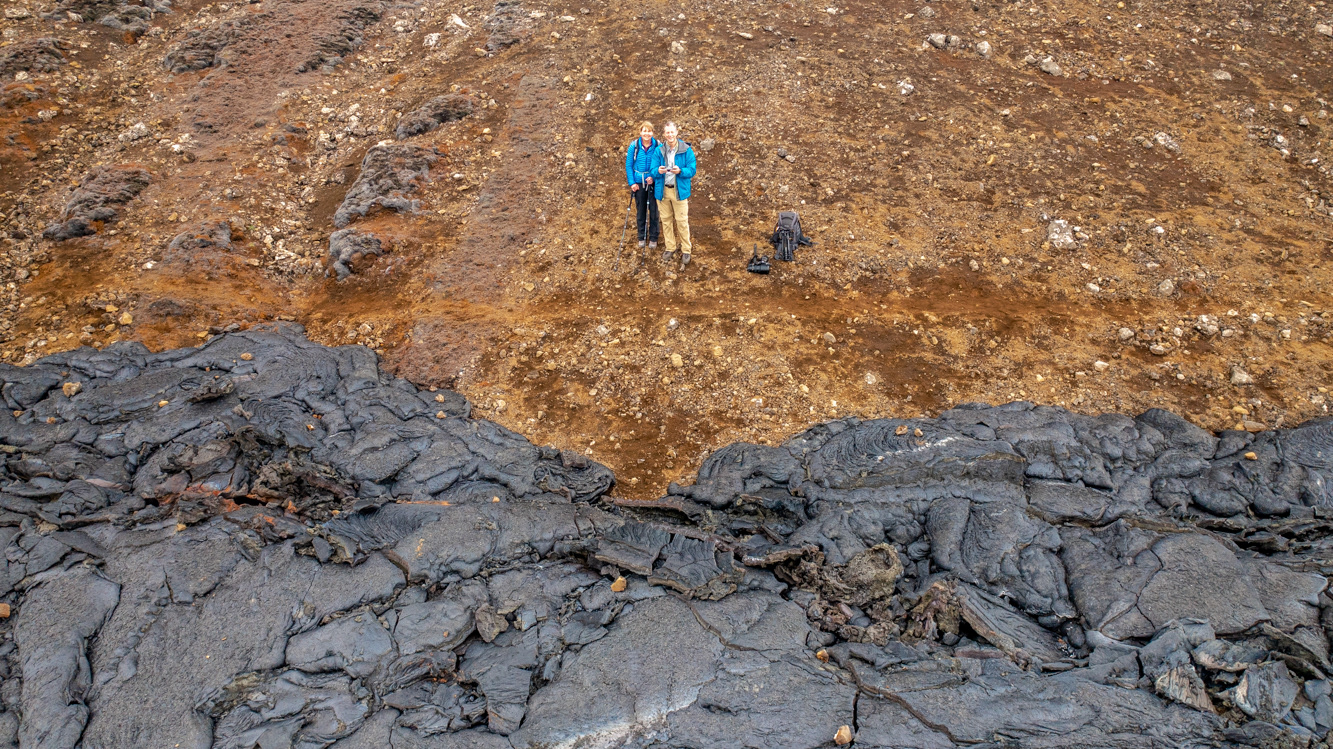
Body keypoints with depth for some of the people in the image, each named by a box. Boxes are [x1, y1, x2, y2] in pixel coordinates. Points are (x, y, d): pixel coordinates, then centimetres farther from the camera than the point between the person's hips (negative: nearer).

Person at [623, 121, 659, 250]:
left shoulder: (658, 146, -8)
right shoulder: (634, 146, -5)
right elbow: (628, 165, -1)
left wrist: (654, 177, -19)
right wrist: (632, 182, -7)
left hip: (653, 182, -1)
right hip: (638, 183, 1)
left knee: (654, 210, 4)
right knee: (640, 211, 12)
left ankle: (653, 238, 17)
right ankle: (641, 237, 25)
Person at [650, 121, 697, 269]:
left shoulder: (686, 150, -5)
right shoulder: (658, 151, 3)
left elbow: (692, 171, -7)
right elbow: (653, 170, 1)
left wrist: (680, 171, -26)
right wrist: (658, 171, -23)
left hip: (680, 190, -3)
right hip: (662, 190, 3)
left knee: (682, 221, -2)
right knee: (666, 220, 12)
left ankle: (686, 250, 8)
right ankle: (670, 248, 25)